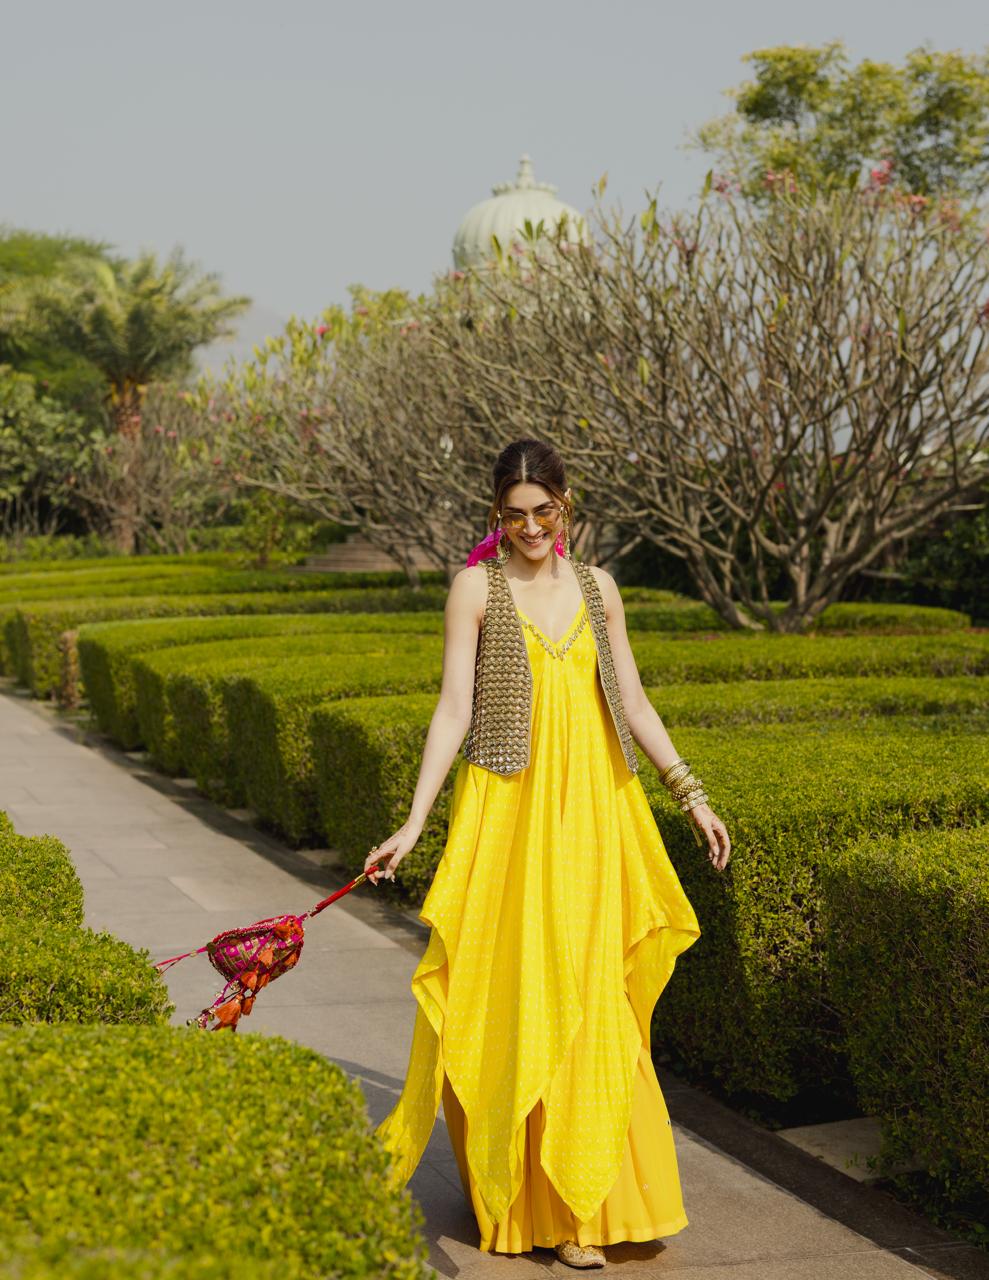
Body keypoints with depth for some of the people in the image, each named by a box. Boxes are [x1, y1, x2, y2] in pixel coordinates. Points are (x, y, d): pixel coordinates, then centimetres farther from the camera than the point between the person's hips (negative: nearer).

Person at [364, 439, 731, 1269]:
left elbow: (633, 703, 13)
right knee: (522, 997, -3)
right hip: (510, 812, -4)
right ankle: (551, 1209, 8)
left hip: (593, 808, 4)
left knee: (592, 1000, 5)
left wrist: (691, 796, 9)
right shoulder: (477, 587, -1)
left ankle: (591, 1192, 20)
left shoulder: (596, 587, 10)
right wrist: (412, 825, -10)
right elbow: (454, 710, -5)